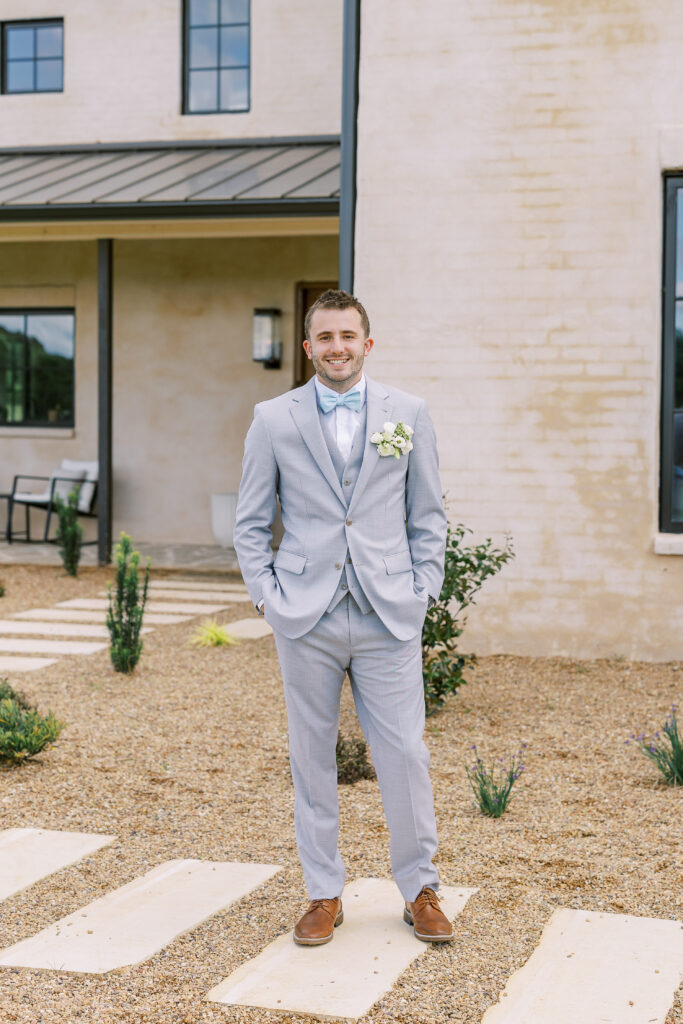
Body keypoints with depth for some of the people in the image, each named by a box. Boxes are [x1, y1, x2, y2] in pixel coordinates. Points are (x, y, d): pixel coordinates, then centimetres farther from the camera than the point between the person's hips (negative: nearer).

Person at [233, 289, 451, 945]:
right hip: (306, 619, 0)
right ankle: (324, 895, 21)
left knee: (405, 755, 0)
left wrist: (424, 592, 2)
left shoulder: (408, 414, 6)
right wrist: (266, 595, -1)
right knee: (312, 757, 7)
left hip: (389, 618, 0)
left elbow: (427, 515, 10)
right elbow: (251, 522, 8)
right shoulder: (273, 419, 4)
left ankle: (420, 891, 17)